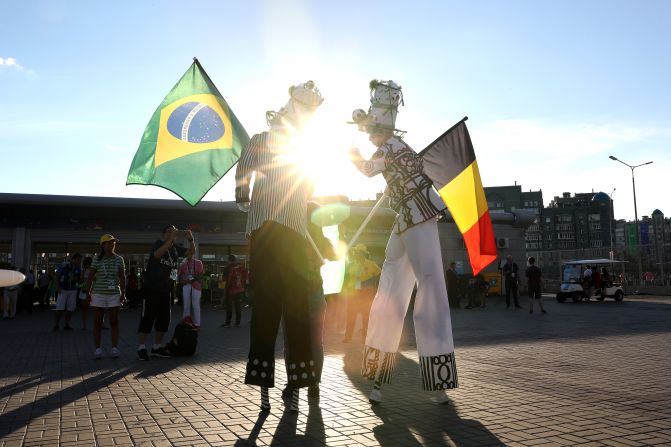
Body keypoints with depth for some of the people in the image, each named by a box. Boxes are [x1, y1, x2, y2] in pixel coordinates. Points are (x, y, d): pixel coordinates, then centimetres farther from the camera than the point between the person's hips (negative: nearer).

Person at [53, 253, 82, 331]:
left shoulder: (78, 269, 1)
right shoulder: (64, 265, -12)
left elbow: (79, 281, 6)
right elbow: (57, 275, -6)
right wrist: (58, 287, -13)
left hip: (73, 290, 4)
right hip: (62, 290, -4)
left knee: (70, 309, 3)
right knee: (60, 308, -10)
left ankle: (67, 325, 14)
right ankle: (56, 325, -2)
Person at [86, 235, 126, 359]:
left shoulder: (119, 259, 5)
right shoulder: (97, 259, -1)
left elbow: (122, 277, 7)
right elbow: (90, 277, 1)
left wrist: (123, 292, 1)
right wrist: (88, 293, -3)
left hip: (114, 294, 1)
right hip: (98, 294, -1)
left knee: (114, 322, 3)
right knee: (97, 323, 3)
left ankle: (114, 349, 7)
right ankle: (98, 349, 10)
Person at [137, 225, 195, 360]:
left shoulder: (176, 249, 11)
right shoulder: (159, 243, -7)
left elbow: (191, 252, 7)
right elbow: (157, 254, -29)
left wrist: (190, 239, -12)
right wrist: (171, 239, -36)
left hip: (166, 290, 7)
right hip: (152, 289, -7)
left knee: (164, 319, 8)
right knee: (147, 318, -4)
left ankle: (157, 347, 19)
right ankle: (141, 348, 3)